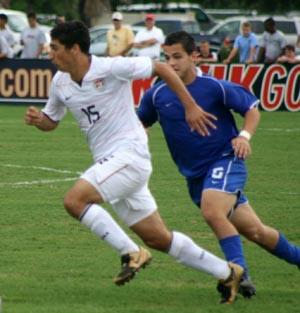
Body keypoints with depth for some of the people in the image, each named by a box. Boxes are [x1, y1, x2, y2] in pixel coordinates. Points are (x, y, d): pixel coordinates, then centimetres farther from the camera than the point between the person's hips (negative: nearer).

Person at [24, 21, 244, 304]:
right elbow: (51, 121, 23)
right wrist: (37, 119, -1)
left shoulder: (111, 68, -14)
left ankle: (131, 253, -13)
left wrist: (191, 107, -7)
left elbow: (161, 68, -7)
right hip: (107, 161, 8)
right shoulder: (60, 83, 7)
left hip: (129, 153, -8)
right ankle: (226, 273, 20)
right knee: (158, 238, 9)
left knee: (74, 200, -24)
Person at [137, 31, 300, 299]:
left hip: (225, 159, -5)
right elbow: (141, 122, 15)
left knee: (212, 211, -32)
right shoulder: (157, 95, -2)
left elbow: (252, 108, -1)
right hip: (195, 174, 5)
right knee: (253, 231, 10)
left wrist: (245, 135, -18)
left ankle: (240, 275, -27)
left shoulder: (215, 87, -12)